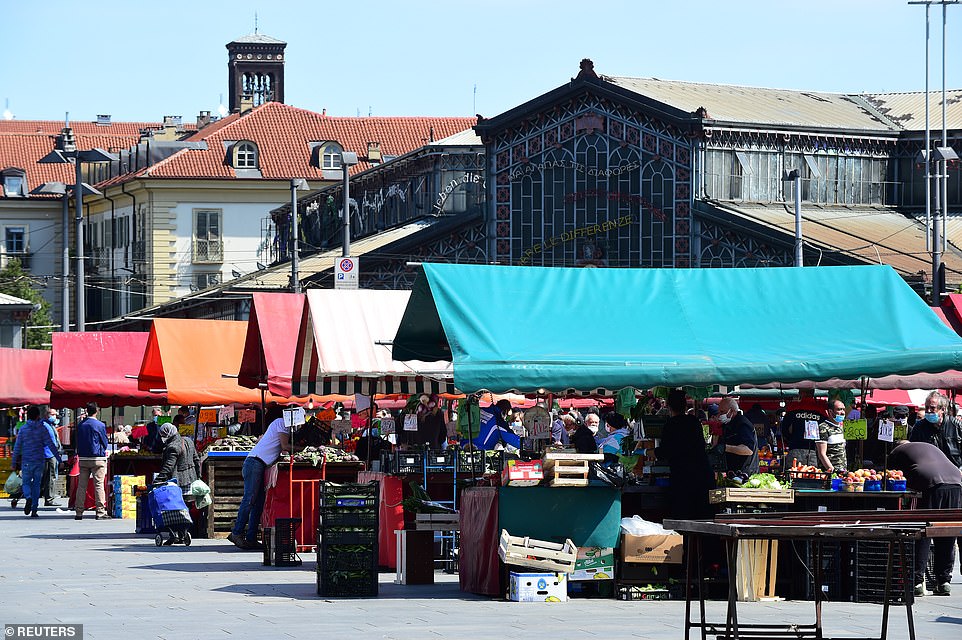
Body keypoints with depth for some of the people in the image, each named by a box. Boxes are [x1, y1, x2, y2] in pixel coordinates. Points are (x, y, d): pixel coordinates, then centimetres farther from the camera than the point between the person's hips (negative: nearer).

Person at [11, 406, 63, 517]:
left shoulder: (23, 429, -1)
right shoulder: (42, 428, -1)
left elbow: (17, 447, 0)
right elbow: (51, 445, -5)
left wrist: (14, 463, 6)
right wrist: (59, 459, -1)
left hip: (26, 461, -1)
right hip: (39, 461, 1)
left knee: (26, 483, 8)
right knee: (36, 485, 9)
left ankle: (28, 498, -24)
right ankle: (34, 510, 6)